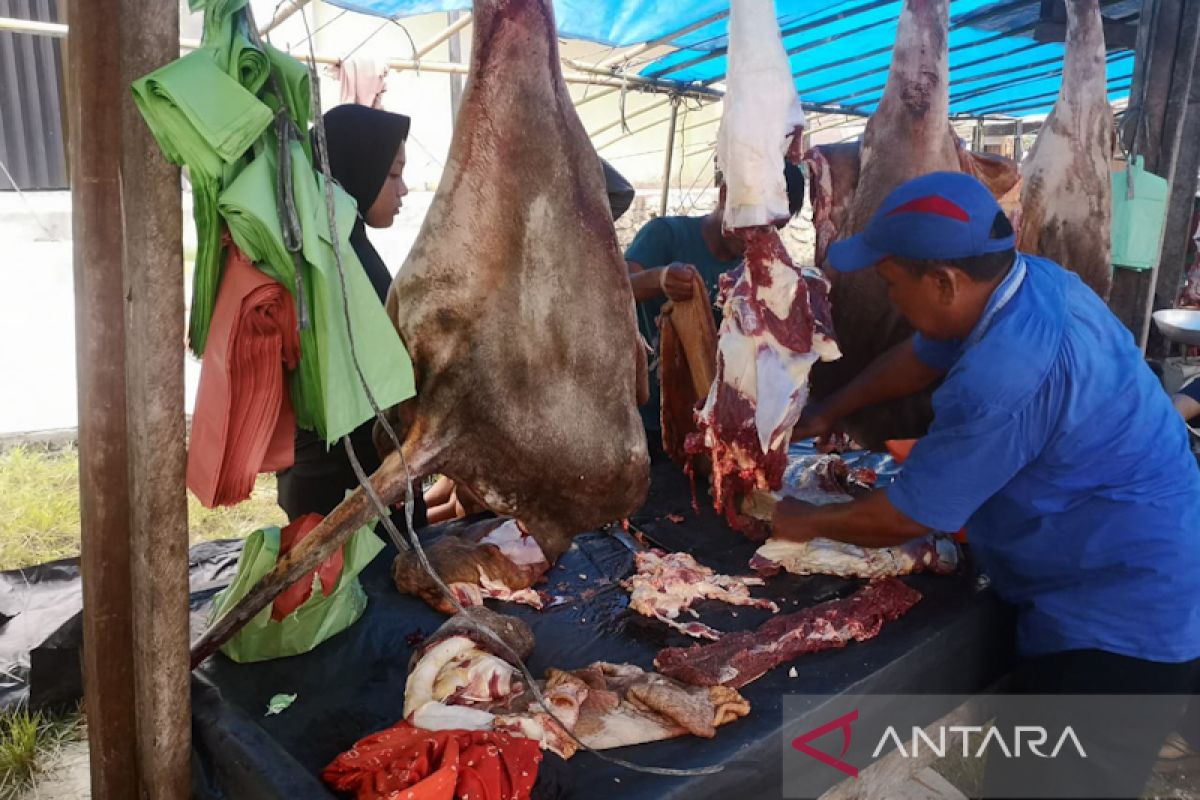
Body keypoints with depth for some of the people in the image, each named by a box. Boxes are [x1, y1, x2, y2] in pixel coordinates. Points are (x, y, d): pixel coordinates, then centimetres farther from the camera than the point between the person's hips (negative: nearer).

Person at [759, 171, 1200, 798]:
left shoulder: (1008, 375, -34)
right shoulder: (1027, 278, -4)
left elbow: (903, 518, -22)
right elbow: (917, 358, 14)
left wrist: (802, 522, -5)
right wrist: (822, 415, 13)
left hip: (1120, 619, -9)